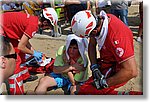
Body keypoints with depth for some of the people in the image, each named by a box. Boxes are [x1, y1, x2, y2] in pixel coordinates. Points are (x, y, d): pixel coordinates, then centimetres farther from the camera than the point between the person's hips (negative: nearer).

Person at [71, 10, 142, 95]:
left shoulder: (116, 36, -37)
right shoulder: (99, 19, -12)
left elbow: (131, 71, -36)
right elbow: (92, 45, 5)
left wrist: (104, 82, -28)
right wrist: (94, 67, -7)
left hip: (115, 70, -8)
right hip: (106, 63, 9)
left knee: (85, 91, -16)